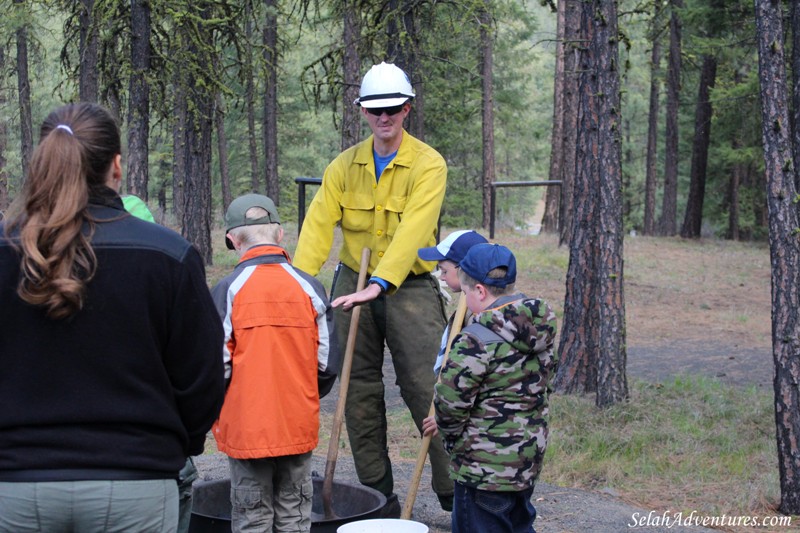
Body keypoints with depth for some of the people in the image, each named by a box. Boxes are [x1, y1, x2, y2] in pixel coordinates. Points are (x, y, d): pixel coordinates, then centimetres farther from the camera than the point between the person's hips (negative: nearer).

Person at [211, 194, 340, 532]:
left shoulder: (227, 290, -10)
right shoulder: (309, 287, -2)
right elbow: (328, 362, 1)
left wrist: (216, 410, 6)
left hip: (246, 428, -2)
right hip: (299, 427, 2)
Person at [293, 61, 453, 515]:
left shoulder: (428, 164, -9)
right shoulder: (345, 166, 5)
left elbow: (413, 231, -22)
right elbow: (319, 223, -6)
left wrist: (379, 284, -34)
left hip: (408, 286, -4)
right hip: (354, 284, 4)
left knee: (426, 390, -8)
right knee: (360, 394, 7)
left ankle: (455, 490, 4)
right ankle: (379, 497, 17)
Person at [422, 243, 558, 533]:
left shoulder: (475, 340, -22)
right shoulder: (542, 328, 5)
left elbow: (451, 400, -20)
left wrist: (447, 426, 6)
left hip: (485, 465, -8)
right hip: (530, 456, 8)